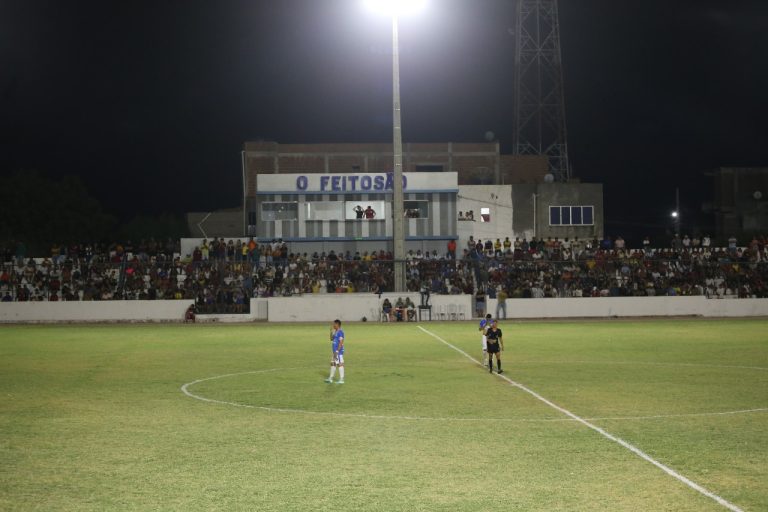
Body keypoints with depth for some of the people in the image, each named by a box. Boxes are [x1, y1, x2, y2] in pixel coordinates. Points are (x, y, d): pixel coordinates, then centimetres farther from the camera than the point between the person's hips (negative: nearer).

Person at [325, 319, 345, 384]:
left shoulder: (340, 332, -15)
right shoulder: (336, 332, 15)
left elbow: (341, 342, -20)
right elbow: (331, 339, 24)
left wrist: (337, 351, -23)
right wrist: (331, 332, 10)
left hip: (338, 352, -10)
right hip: (335, 351, 10)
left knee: (340, 364, -7)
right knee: (333, 364, 14)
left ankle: (341, 379, -4)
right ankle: (330, 378, 20)